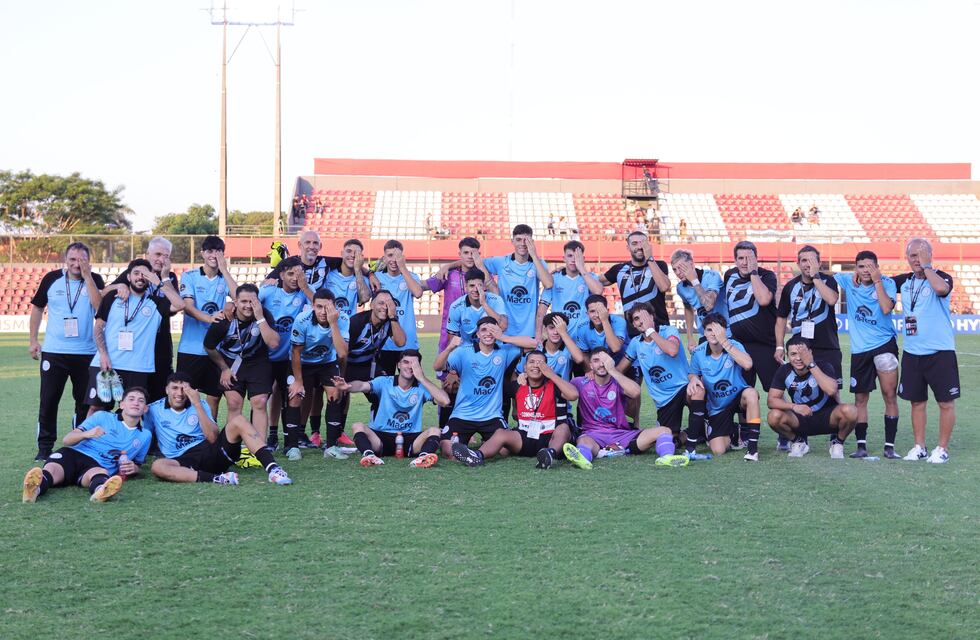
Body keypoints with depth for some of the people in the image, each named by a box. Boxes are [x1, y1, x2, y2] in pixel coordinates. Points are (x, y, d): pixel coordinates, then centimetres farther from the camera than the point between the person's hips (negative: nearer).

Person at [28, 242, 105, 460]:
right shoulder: (52, 278, 1)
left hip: (86, 353, 0)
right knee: (48, 402, 2)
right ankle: (45, 448, 11)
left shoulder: (95, 280, -2)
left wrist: (86, 276, -20)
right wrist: (33, 340, 8)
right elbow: (37, 307, 11)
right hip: (53, 352, 0)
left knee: (85, 403, 8)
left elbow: (99, 307, -19)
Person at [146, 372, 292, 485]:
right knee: (157, 466, -36)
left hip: (212, 452, 2)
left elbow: (213, 438, -4)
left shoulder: (200, 406, 10)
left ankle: (272, 469, -33)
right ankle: (214, 478, -43)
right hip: (184, 462, -2)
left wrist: (197, 404, -10)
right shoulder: (154, 410, 8)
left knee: (239, 420, -20)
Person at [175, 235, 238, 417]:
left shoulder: (225, 279, 8)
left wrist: (224, 269, -11)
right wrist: (209, 318, -29)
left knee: (214, 395, 8)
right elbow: (188, 307, -11)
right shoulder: (189, 276, 1)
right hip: (191, 347, -2)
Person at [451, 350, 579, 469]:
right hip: (524, 438, 3)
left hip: (549, 438, -3)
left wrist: (552, 374, -16)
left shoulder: (553, 385, -1)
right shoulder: (517, 385, 10)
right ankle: (478, 456, -52)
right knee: (501, 432, -22)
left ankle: (551, 453, -66)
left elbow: (573, 395, -21)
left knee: (564, 428, -32)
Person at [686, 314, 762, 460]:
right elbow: (693, 374, 8)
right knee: (718, 451, -14)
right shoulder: (698, 353, -10)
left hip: (737, 398, -2)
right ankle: (733, 433, 26)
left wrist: (724, 341, -37)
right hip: (716, 407, 2)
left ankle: (752, 447, -25)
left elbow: (747, 364, -39)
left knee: (751, 393, -39)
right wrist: (693, 378, -18)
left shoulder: (734, 346, -18)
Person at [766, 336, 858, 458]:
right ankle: (799, 442, 4)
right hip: (800, 419, 2)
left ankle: (837, 442, -1)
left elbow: (831, 390, -36)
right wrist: (794, 407, -30)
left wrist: (811, 365, -34)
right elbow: (771, 400, -12)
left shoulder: (824, 367, -16)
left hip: (827, 417, -2)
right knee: (773, 417, -28)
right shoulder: (784, 371, -8)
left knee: (850, 411, -33)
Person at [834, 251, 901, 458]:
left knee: (890, 394, -6)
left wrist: (877, 281, -17)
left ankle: (890, 446, -1)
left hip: (885, 344, -3)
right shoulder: (848, 281, 3)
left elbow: (886, 308, -19)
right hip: (859, 349, 3)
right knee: (860, 398, 7)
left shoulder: (887, 283, -5)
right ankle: (861, 445, 15)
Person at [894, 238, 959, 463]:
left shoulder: (941, 277, -7)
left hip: (940, 352, -5)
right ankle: (919, 446, 21)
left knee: (946, 402, 0)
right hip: (911, 353, 5)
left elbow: (941, 288, -31)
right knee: (917, 401, 11)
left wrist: (926, 266, -19)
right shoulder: (904, 281, 8)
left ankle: (942, 448, 10)